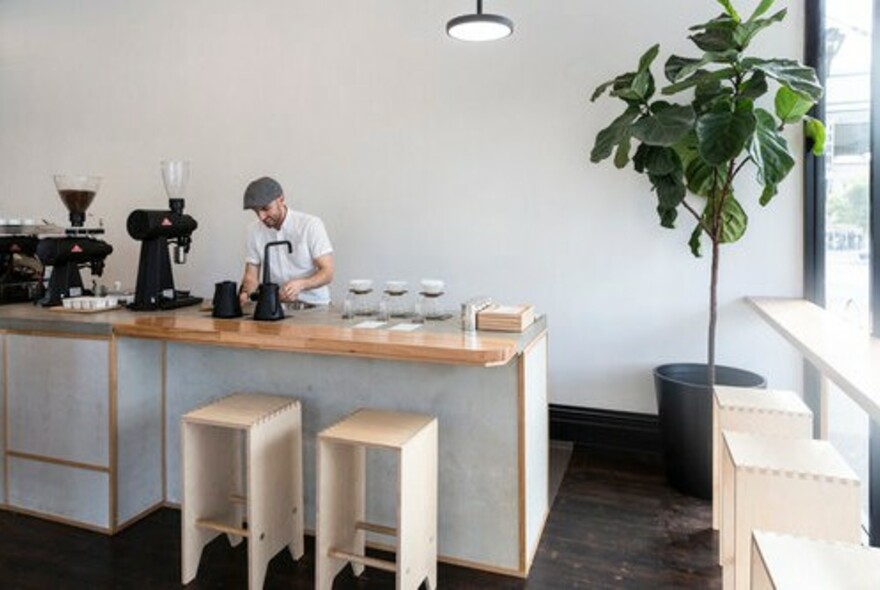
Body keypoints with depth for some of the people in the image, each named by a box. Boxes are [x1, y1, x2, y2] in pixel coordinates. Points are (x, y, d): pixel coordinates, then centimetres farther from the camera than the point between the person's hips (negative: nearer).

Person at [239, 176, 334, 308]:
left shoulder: (311, 225, -8)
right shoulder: (254, 230, 6)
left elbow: (327, 273, -11)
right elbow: (251, 275, 10)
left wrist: (300, 284, -29)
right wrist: (245, 293, -12)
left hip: (313, 305, -4)